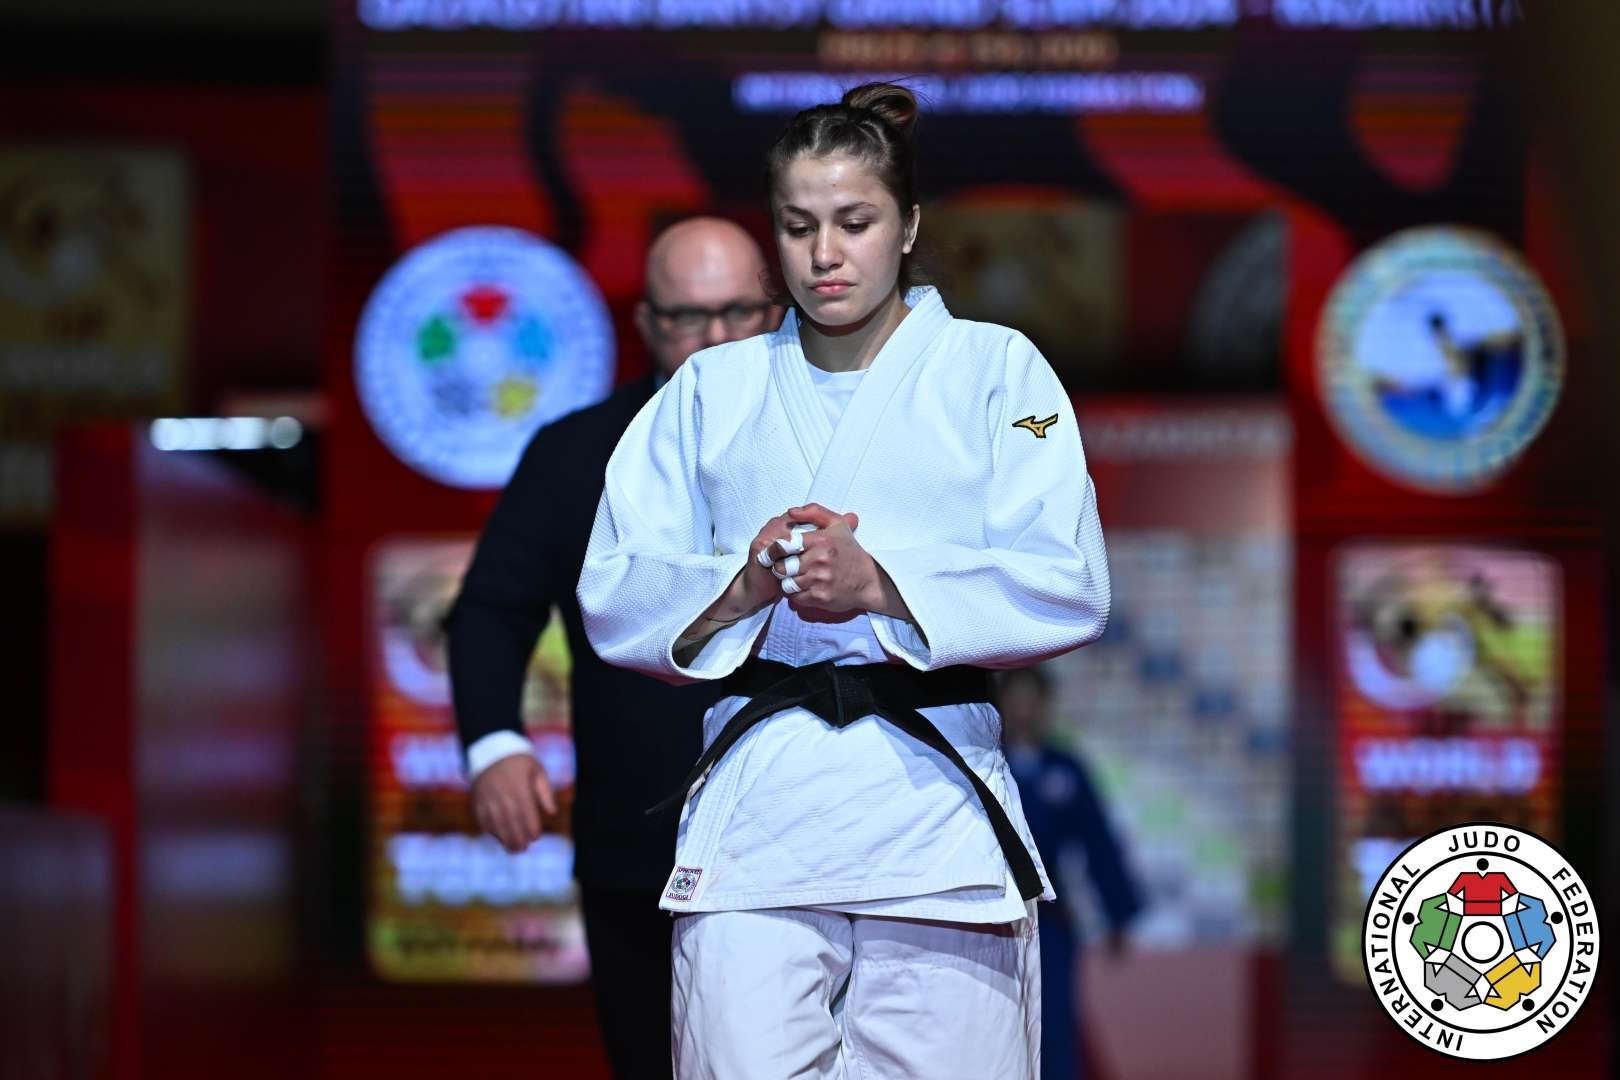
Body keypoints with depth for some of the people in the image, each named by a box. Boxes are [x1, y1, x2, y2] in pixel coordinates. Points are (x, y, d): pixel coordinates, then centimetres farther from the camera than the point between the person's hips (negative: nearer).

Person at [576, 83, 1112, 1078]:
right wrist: (742, 586, -11)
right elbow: (615, 595, 9)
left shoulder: (995, 370, 8)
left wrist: (878, 586, -16)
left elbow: (1068, 586, -3)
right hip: (753, 806, 2)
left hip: (934, 800, -2)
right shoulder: (714, 389, 16)